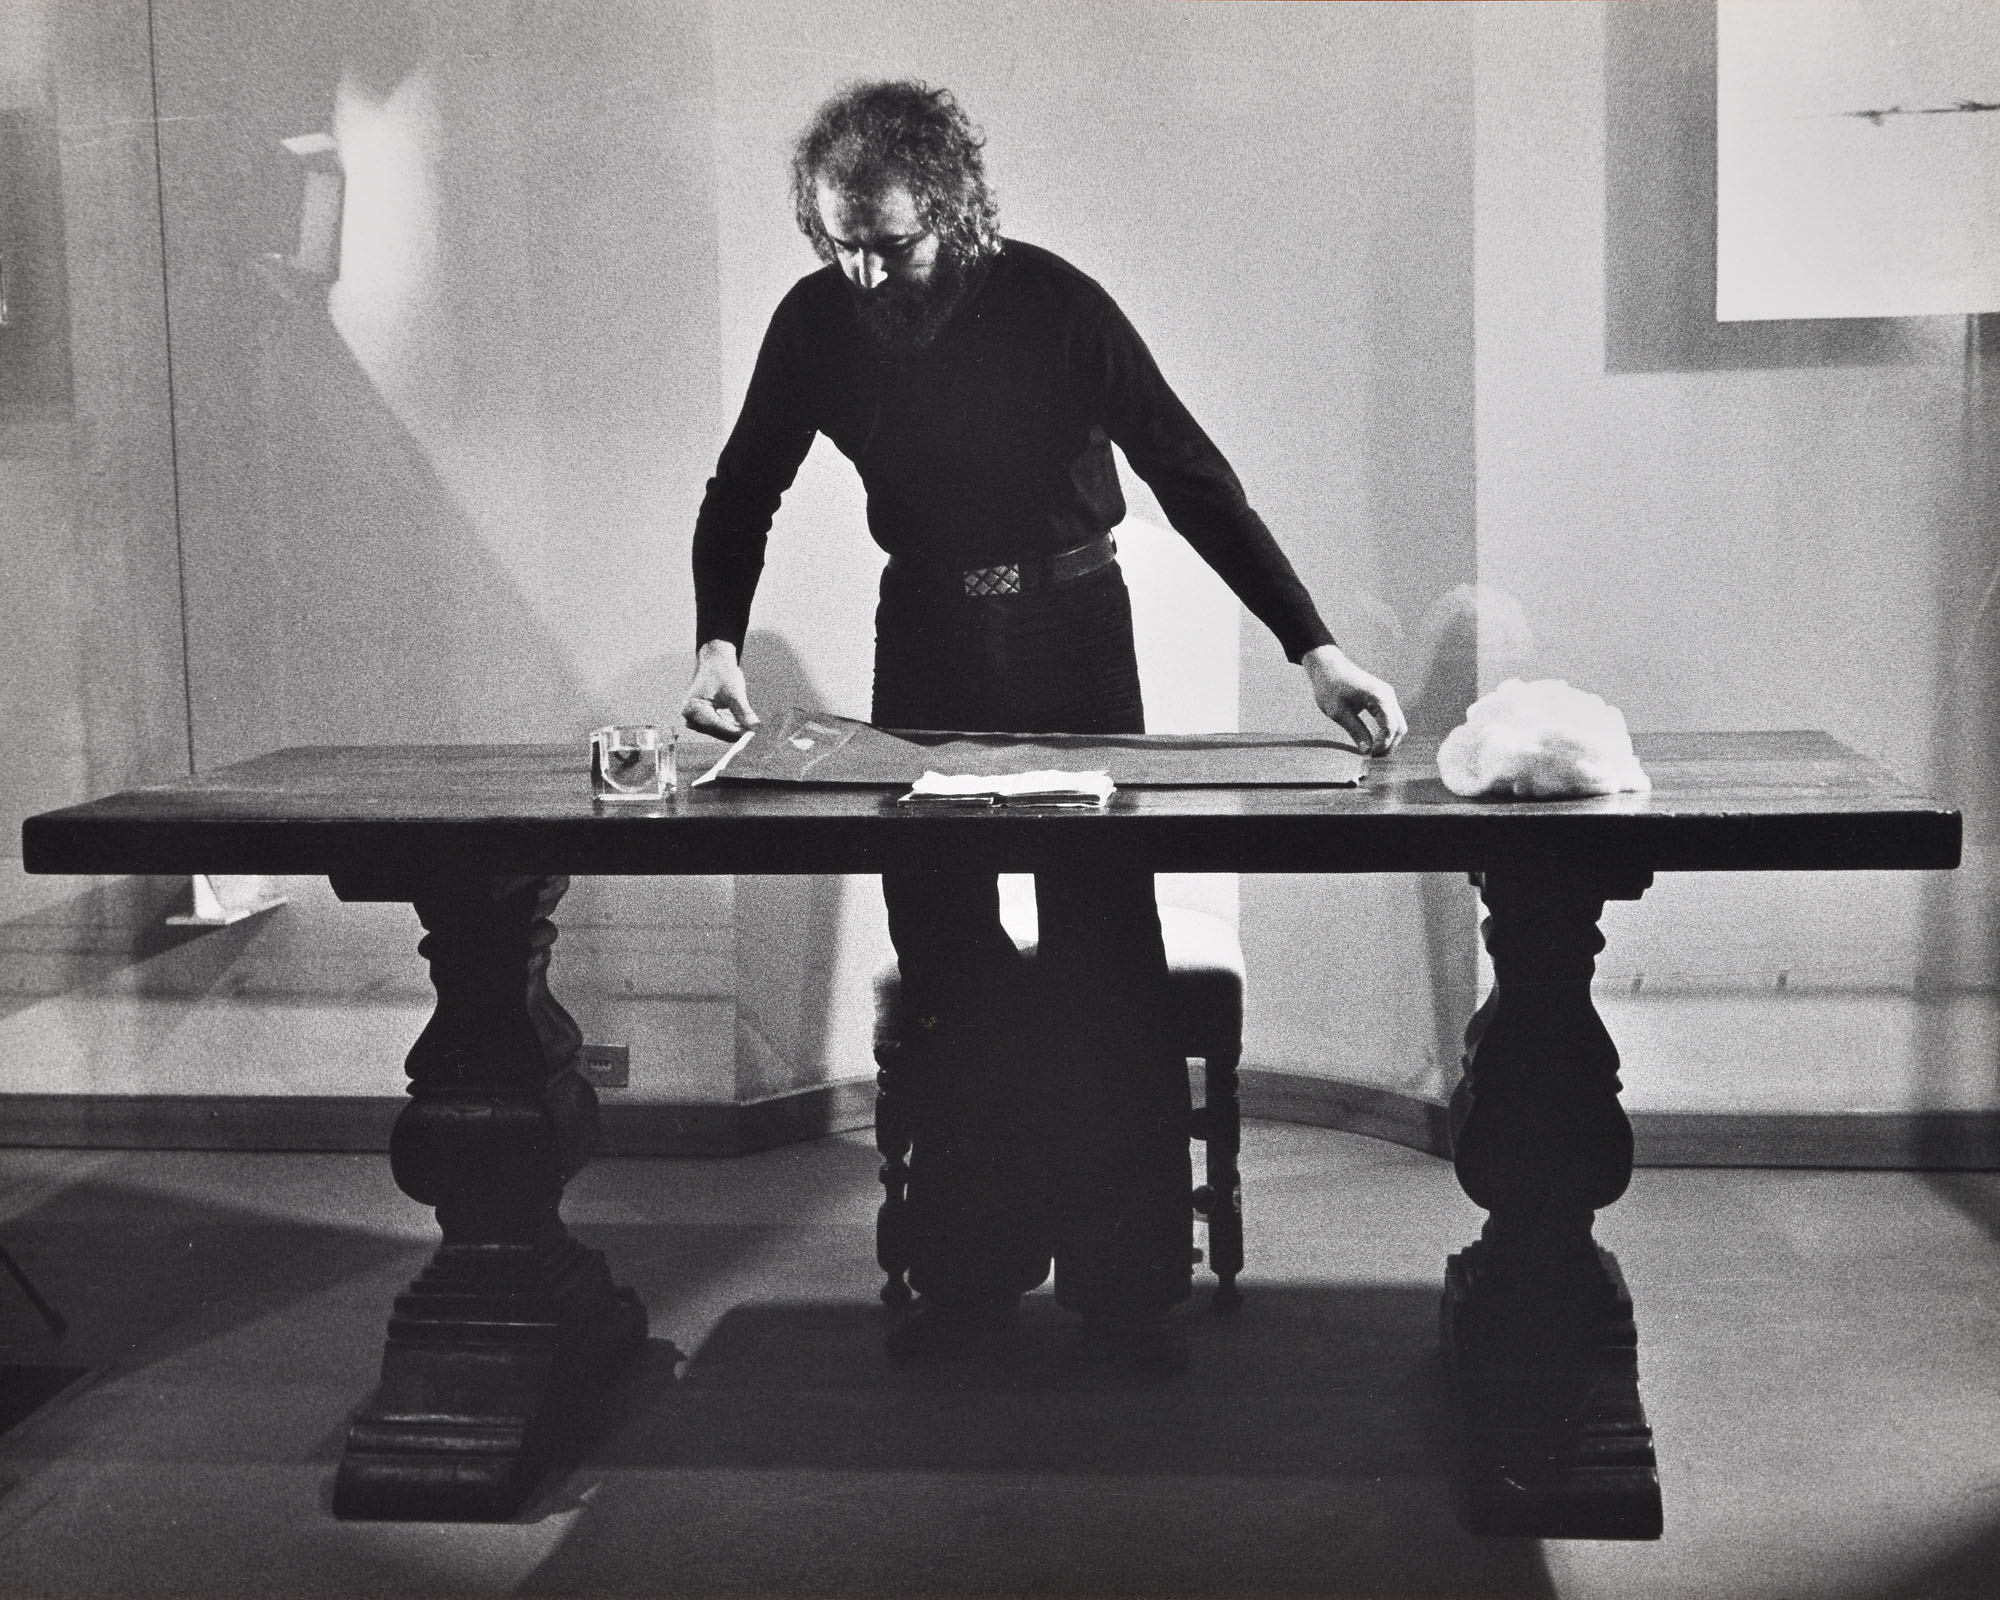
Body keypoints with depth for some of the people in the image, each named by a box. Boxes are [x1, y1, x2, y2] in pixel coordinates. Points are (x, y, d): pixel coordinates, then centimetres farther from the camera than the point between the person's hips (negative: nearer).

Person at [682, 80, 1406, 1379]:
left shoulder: (1051, 301, -18)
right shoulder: (818, 321, -9)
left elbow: (1189, 475, -17)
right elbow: (744, 494, 2)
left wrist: (1314, 648, -24)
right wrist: (720, 644, -15)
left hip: (1072, 634, -3)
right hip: (927, 638, 3)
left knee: (1108, 967, -4)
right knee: (946, 971, 3)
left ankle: (1128, 1283, 4)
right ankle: (969, 1279, 12)